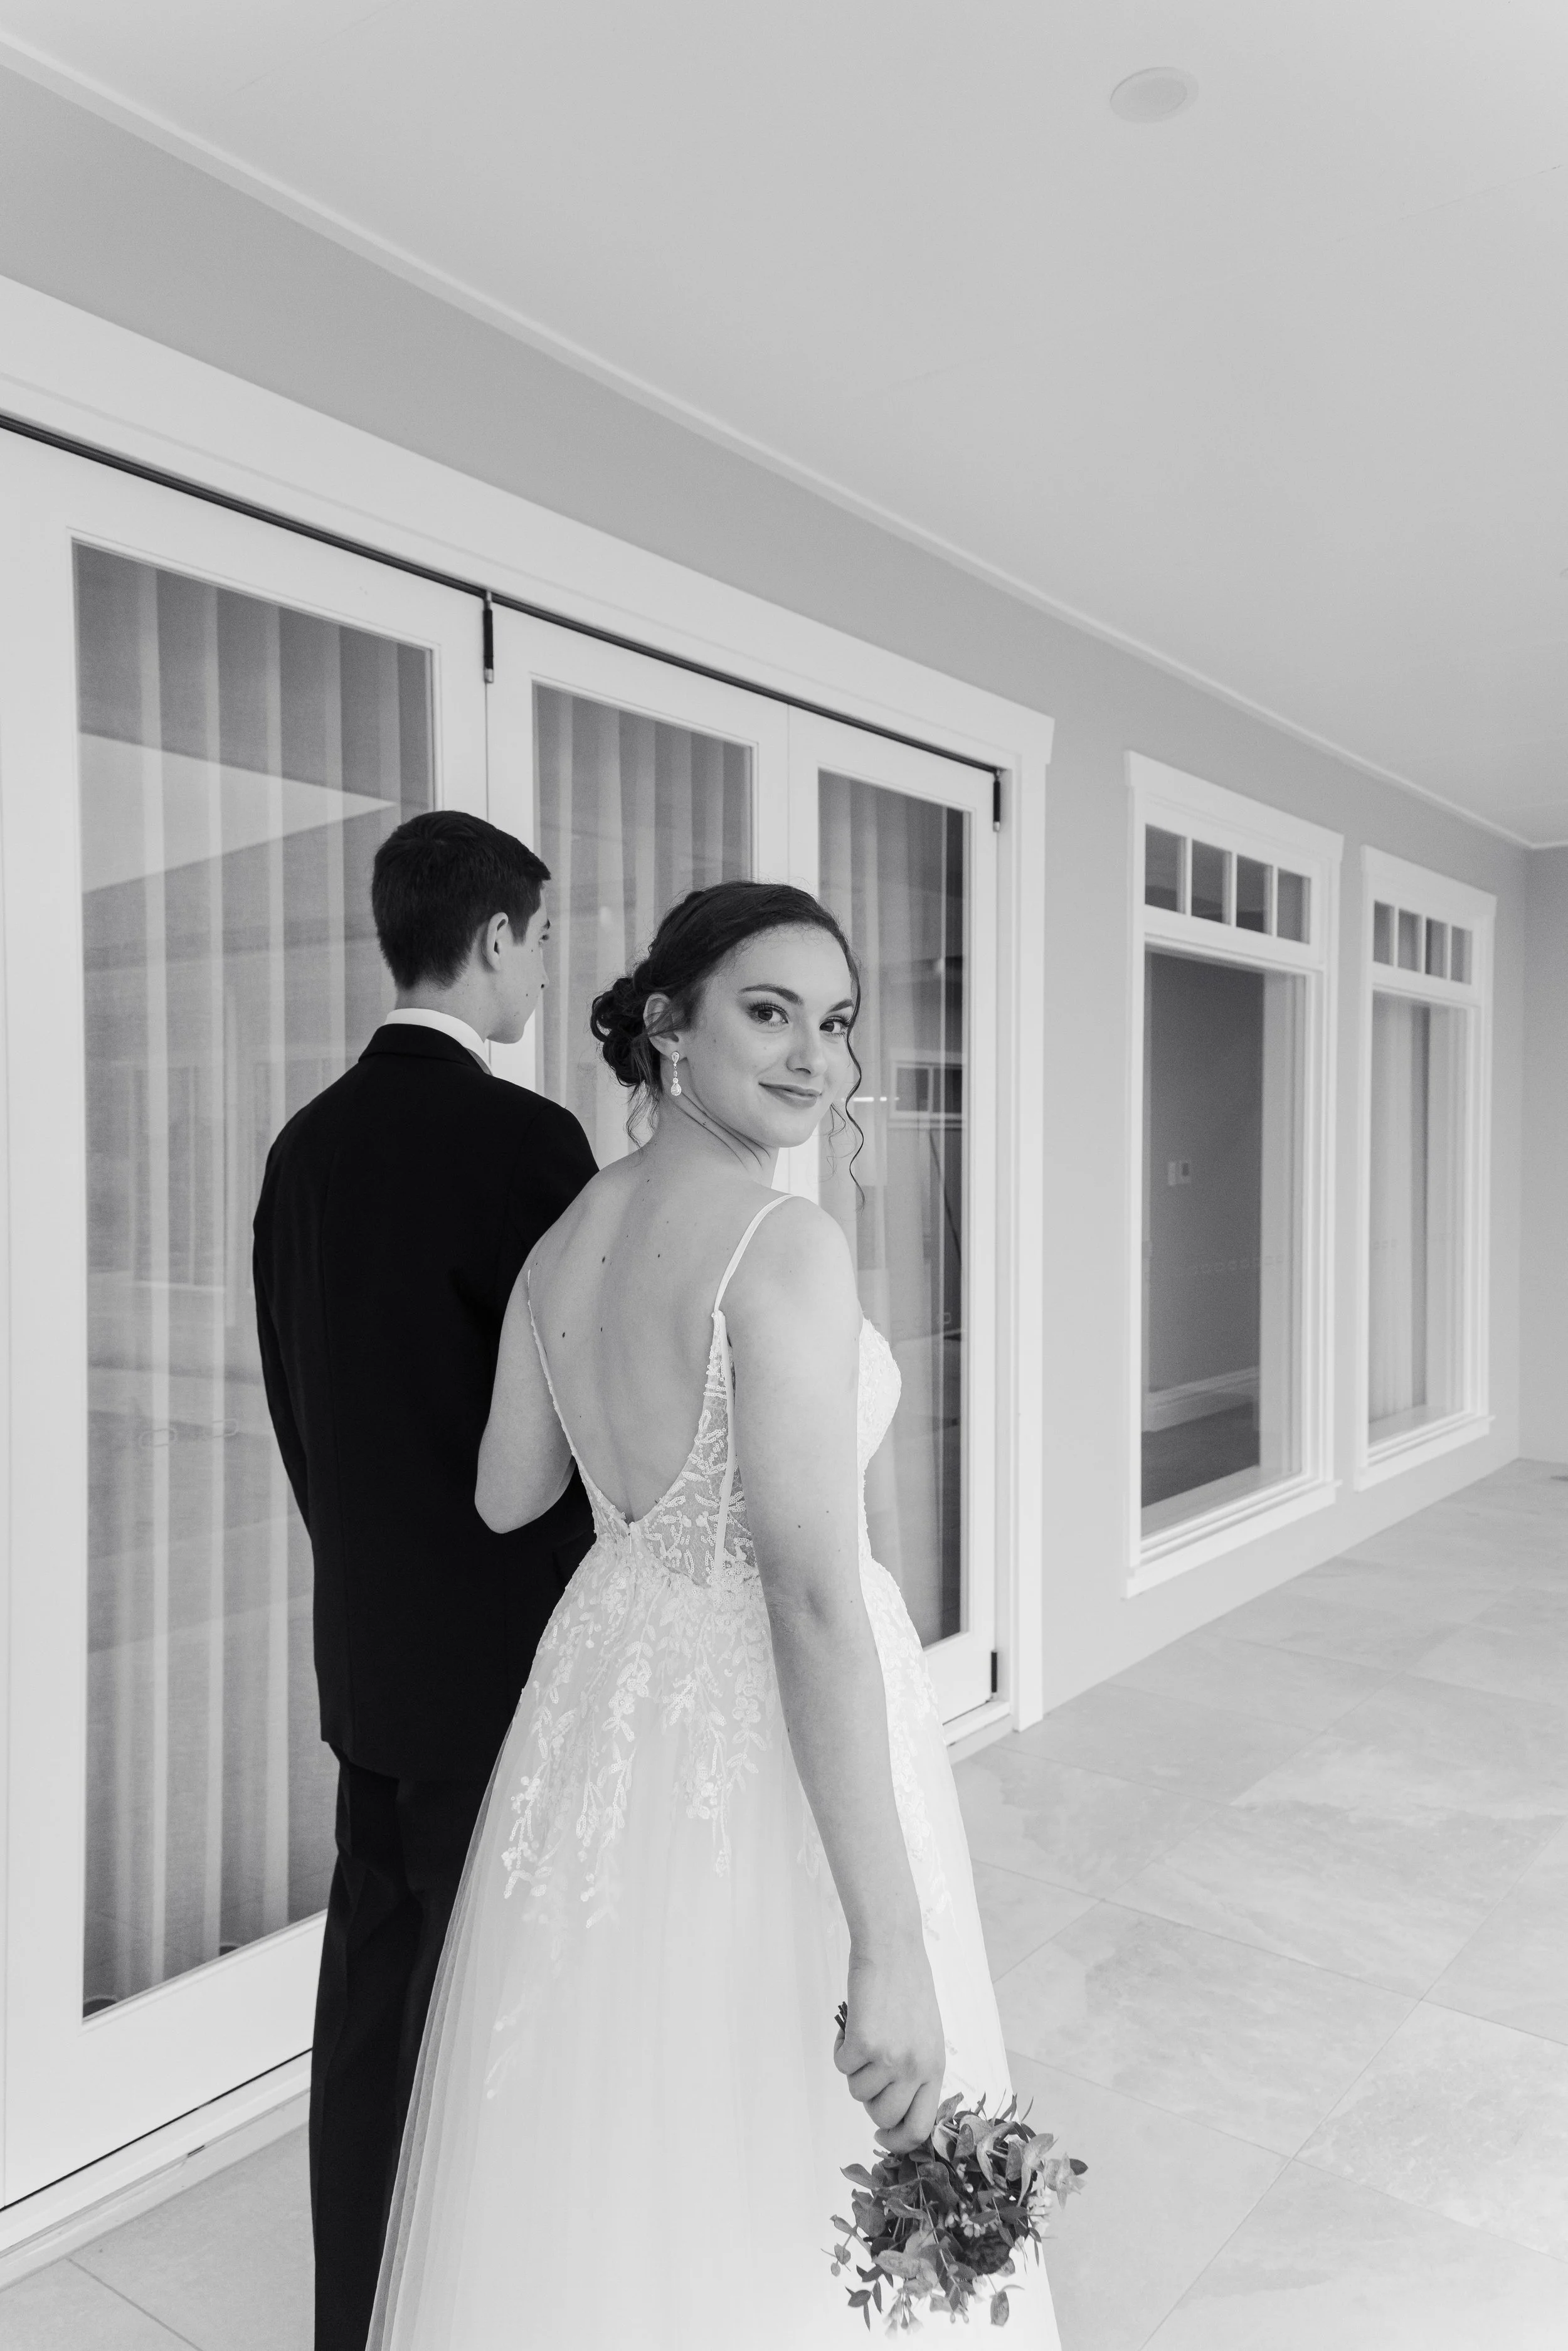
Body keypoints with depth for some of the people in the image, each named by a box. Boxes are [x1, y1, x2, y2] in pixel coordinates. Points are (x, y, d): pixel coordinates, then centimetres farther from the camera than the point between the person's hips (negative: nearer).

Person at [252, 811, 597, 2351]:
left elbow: (292, 1393, 10)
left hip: (366, 1646, 8)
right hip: (495, 1652, -8)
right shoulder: (521, 1137, -19)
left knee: (371, 1995, 20)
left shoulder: (308, 1141, 5)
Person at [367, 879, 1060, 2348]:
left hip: (602, 1693, 7)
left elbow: (507, 1499, 11)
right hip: (768, 1736, -7)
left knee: (601, 2168, 25)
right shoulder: (785, 1243, -21)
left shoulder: (565, 1239, 1)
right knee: (781, 2200, 16)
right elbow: (814, 1593, -25)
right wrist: (892, 1946, -22)